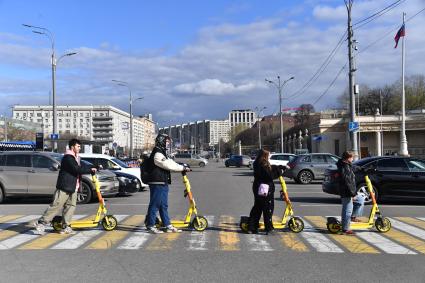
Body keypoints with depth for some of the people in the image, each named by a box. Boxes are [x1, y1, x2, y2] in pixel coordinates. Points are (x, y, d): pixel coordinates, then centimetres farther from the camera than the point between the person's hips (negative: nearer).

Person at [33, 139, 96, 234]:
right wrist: (90, 170, -15)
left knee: (71, 206, 4)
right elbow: (77, 169, -23)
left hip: (72, 188, 9)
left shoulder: (75, 157, 19)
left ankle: (65, 227, 8)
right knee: (56, 206, -7)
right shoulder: (68, 157, -14)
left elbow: (79, 169, 23)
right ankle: (41, 223, 1)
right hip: (64, 187, -9)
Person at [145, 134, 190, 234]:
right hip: (157, 184, -11)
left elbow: (171, 163, 16)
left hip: (163, 184, 11)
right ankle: (150, 225, 6)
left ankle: (168, 226, 18)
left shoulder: (162, 153, 20)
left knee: (164, 206, 13)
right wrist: (182, 168, -12)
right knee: (154, 205, -3)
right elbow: (168, 165, -20)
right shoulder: (157, 154, -15)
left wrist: (182, 167, 2)